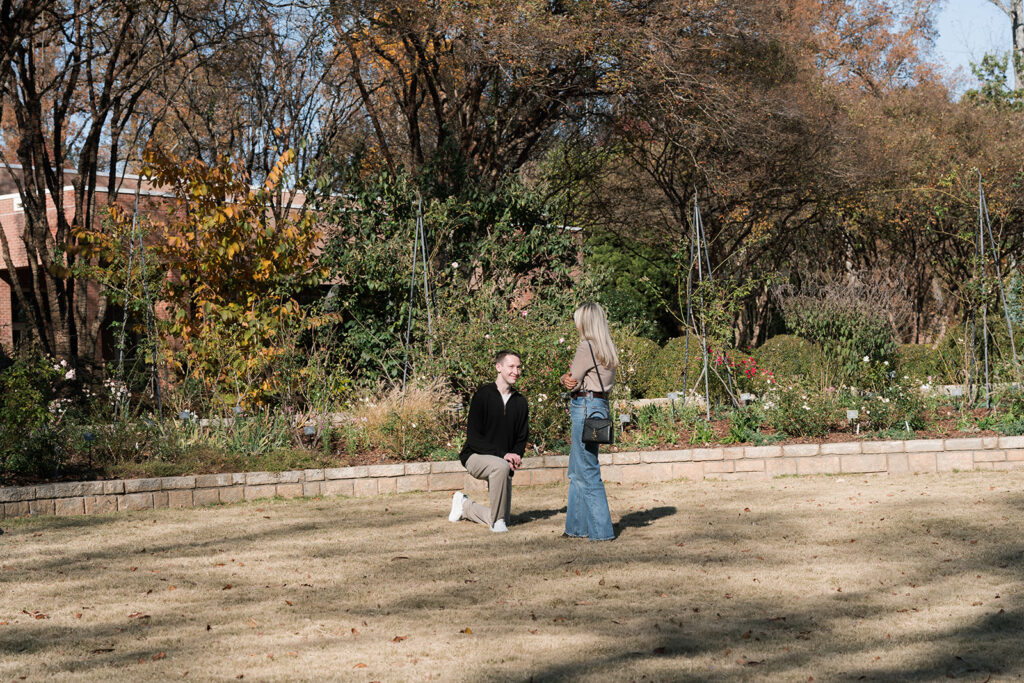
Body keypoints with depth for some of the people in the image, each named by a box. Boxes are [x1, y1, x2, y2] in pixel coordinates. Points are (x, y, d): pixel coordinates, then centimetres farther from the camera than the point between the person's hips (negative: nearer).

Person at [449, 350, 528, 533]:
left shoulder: (520, 402, 6)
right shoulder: (483, 396, -11)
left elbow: (522, 438, 11)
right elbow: (474, 438, -15)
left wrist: (516, 458, -11)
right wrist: (503, 455, -24)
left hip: (504, 463, 5)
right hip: (475, 456, -5)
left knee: (502, 521, 0)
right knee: (500, 466, -40)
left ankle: (464, 506, 28)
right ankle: (498, 520, -24)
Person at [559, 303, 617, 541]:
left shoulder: (587, 347, -13)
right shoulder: (607, 349, 14)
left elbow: (572, 382, -9)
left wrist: (568, 378, 12)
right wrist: (568, 378, -4)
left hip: (585, 407, -9)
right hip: (600, 406, 9)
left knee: (587, 472, -4)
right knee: (578, 472, 16)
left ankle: (601, 530, -2)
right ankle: (578, 526, 20)